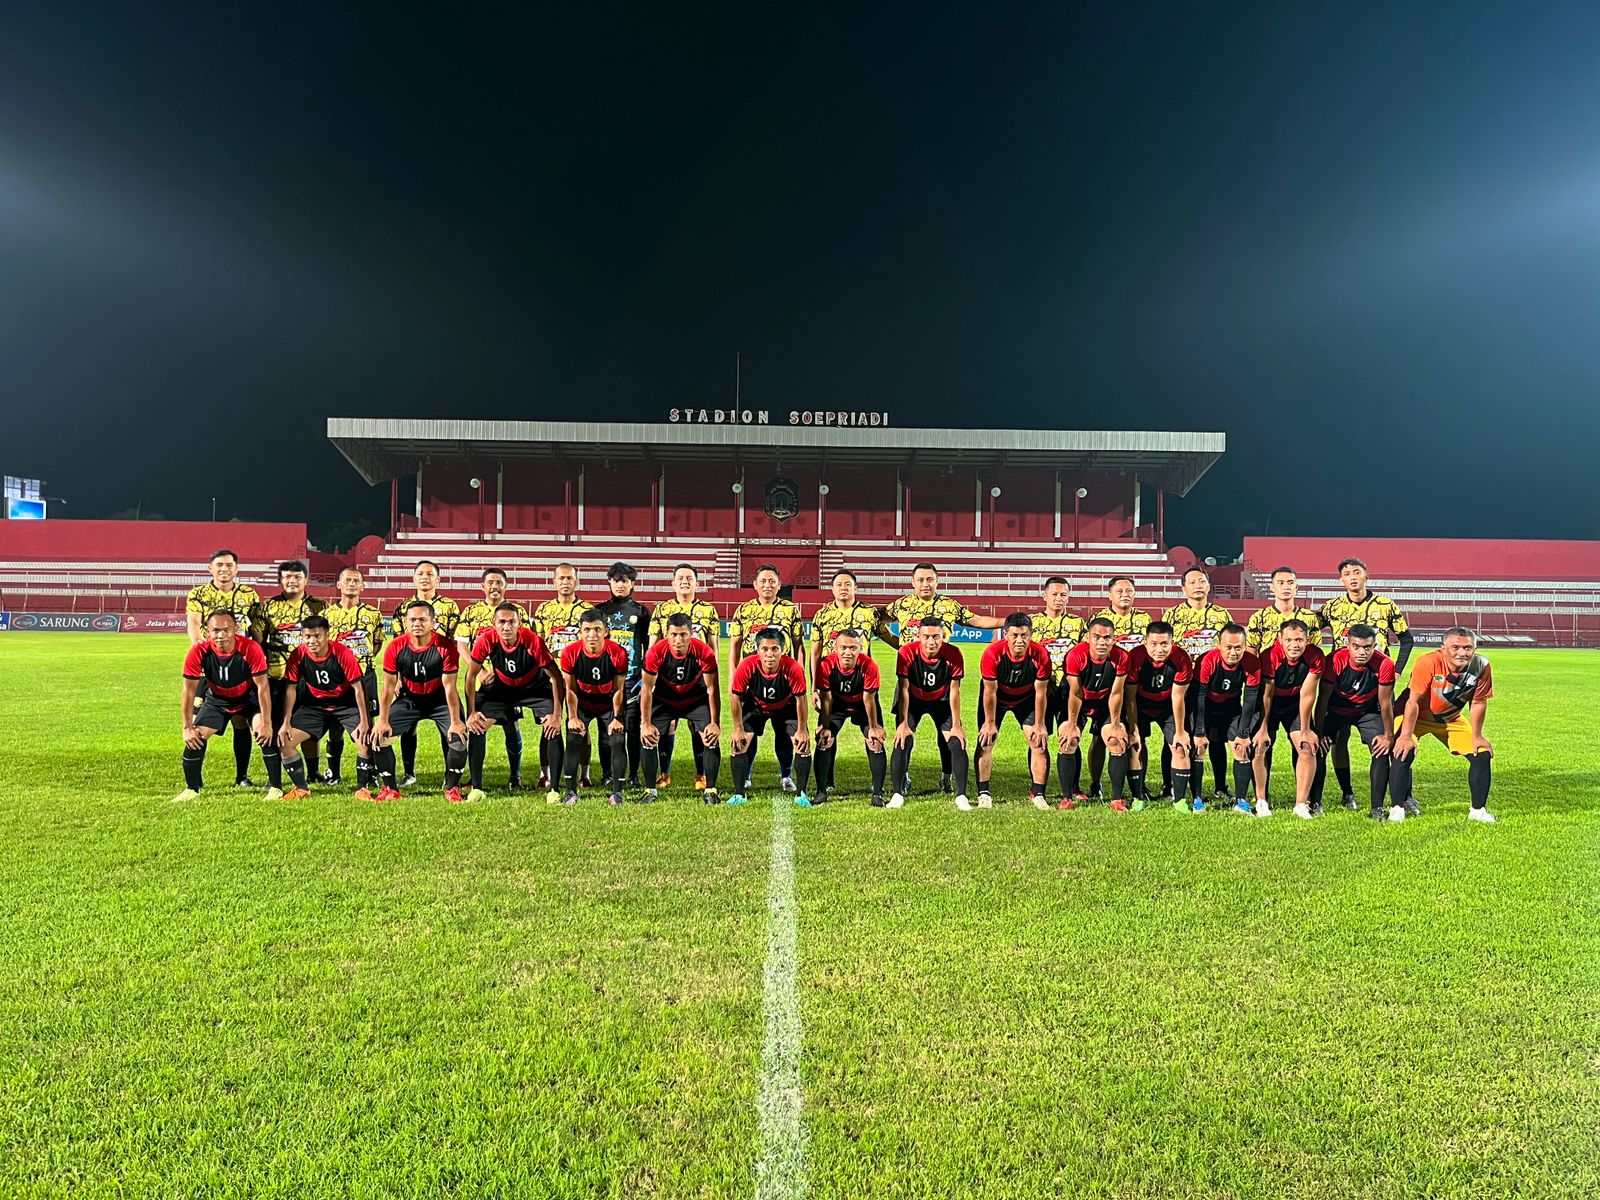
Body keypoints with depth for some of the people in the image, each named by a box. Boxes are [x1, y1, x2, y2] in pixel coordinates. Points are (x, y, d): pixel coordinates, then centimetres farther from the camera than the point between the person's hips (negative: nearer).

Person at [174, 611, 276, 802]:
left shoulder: (251, 648, -31)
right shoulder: (199, 652, -26)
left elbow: (262, 687, -24)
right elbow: (189, 690, -15)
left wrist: (266, 724, -23)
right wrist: (187, 727, -14)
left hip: (249, 698, -2)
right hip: (216, 700, 2)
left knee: (265, 735, -20)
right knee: (195, 737, -7)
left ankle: (275, 787, -7)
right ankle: (191, 789, 14)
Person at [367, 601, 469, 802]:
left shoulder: (445, 646, -22)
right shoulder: (395, 648, -16)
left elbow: (449, 687, -20)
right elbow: (388, 687, -9)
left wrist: (455, 722, -22)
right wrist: (383, 721, -12)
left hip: (440, 700, -2)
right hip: (408, 699, 2)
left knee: (458, 737, -21)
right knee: (378, 736, -10)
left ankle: (452, 789, 2)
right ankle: (390, 789, 9)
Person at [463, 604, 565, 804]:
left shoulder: (533, 641, -32)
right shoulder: (487, 640, -27)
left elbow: (556, 678, -23)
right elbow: (471, 676, -13)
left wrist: (557, 714, -24)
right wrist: (471, 712, -15)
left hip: (535, 687, -2)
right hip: (500, 687, 2)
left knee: (553, 728, -18)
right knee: (476, 725, -12)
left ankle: (553, 789, -8)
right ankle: (476, 787, 0)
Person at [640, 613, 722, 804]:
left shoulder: (704, 653, -27)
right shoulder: (655, 652, -26)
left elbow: (712, 689, -18)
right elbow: (647, 688, -17)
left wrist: (715, 723, -20)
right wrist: (645, 723, -18)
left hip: (696, 700, 0)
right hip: (664, 700, 0)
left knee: (712, 738, -15)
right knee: (648, 738, -13)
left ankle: (710, 790, -1)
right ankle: (650, 790, 3)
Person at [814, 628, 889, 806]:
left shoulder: (869, 666, -33)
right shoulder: (826, 665, -30)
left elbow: (869, 700, -20)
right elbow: (827, 699, -17)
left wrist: (873, 727, -10)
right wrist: (826, 727, -11)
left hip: (862, 704, -1)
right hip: (837, 703, 1)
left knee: (876, 742, -10)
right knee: (824, 740, -7)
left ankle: (878, 794, 0)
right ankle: (822, 790, 5)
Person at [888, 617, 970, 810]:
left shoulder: (953, 654, -27)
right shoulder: (907, 652, -29)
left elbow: (954, 691, -17)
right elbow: (903, 689, -21)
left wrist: (956, 725, -15)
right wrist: (903, 723, -23)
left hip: (941, 700, 1)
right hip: (912, 700, -1)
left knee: (958, 742, -11)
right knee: (903, 741, -15)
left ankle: (961, 796, -1)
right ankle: (898, 794, -4)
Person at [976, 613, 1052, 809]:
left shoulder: (1041, 655, -29)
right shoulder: (992, 653, -33)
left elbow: (1040, 692, -16)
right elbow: (990, 691, -20)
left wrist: (1039, 725, -11)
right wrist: (990, 723, -14)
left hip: (1026, 698, 1)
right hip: (997, 697, -1)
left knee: (1039, 741, -6)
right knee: (986, 741, -9)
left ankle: (1038, 795, 3)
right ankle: (983, 794, -1)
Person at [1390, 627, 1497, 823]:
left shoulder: (1481, 667, -21)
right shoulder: (1428, 662, -34)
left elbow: (1478, 703, -6)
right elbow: (1413, 701, -28)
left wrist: (1476, 736, -1)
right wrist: (1406, 736, -27)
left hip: (1452, 719, 5)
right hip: (1417, 716, -5)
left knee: (1482, 755, -2)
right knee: (1404, 752, -24)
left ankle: (1478, 810, 14)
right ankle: (1399, 807, -8)